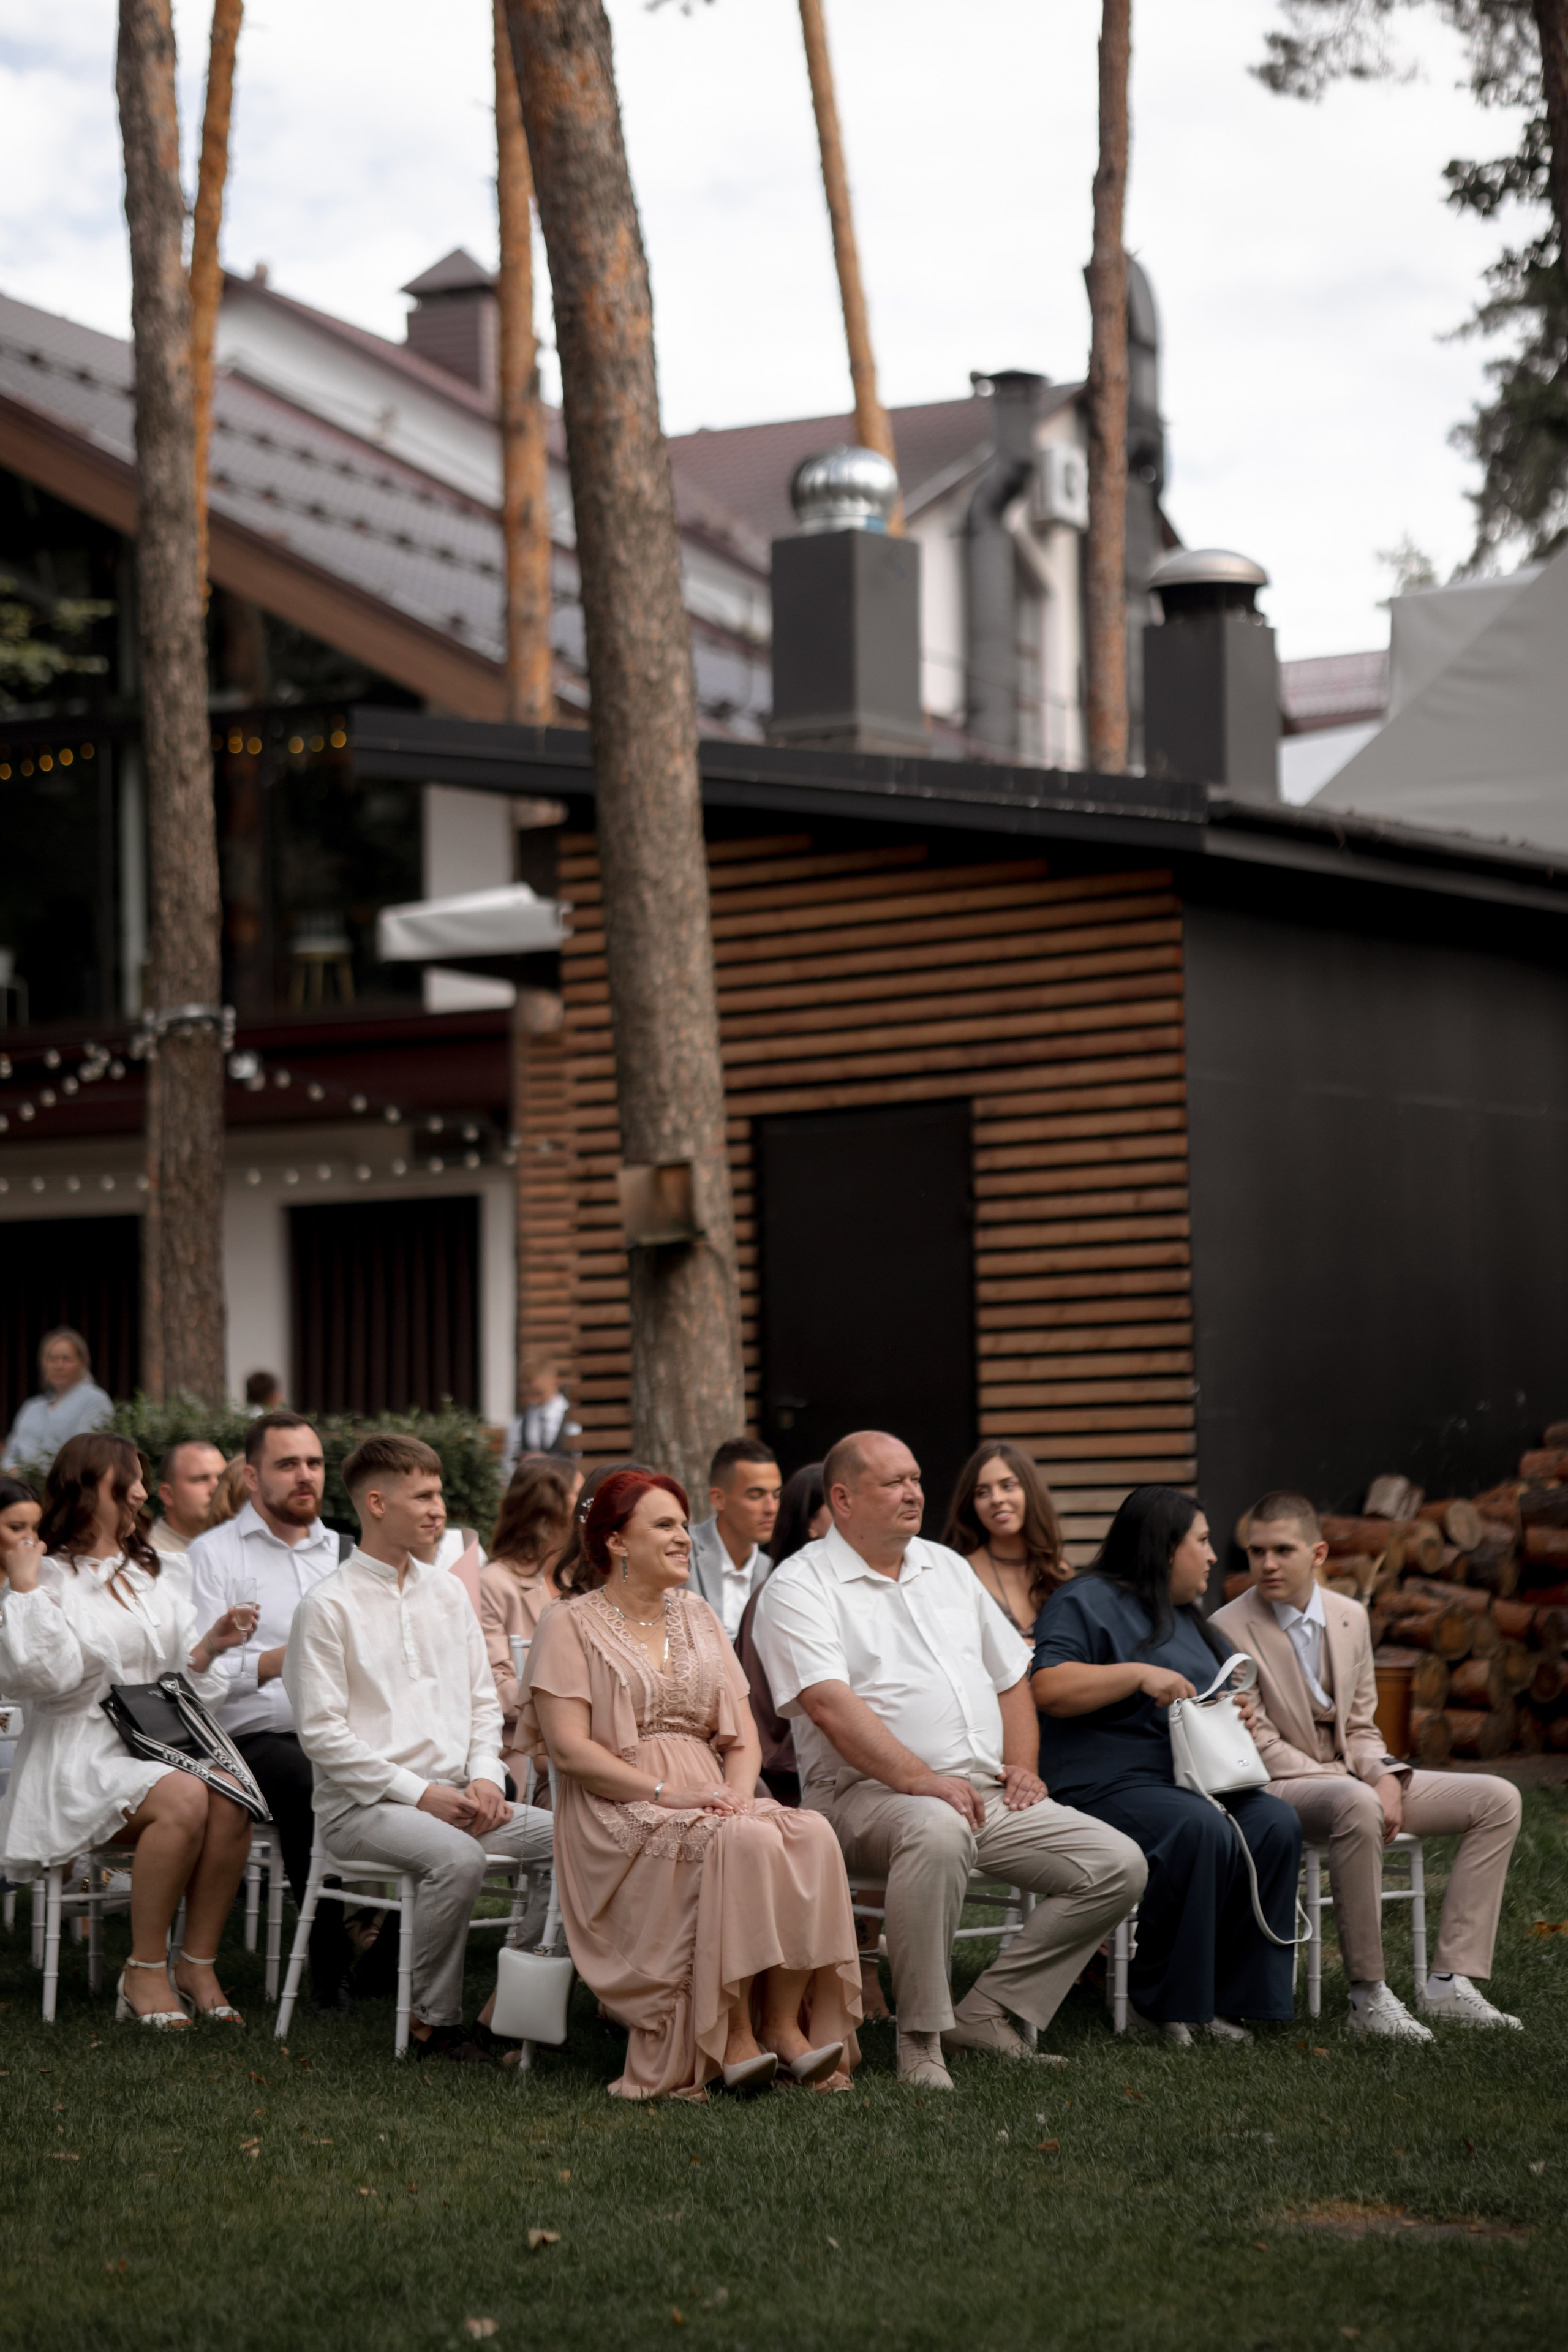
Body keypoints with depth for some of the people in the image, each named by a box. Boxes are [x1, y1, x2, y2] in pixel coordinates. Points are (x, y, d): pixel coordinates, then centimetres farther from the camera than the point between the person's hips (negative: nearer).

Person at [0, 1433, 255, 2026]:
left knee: (229, 1798, -27)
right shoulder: (49, 1576, 1)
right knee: (182, 1798, -34)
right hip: (83, 1757, -6)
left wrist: (209, 1647, 3)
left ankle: (198, 1964, -19)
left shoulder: (148, 1576, 23)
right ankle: (144, 1973, -22)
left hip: (160, 1743, 6)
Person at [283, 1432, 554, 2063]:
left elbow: (483, 1700, 19)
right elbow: (322, 1732, -10)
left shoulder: (446, 1592, 15)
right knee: (459, 1858, -34)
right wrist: (418, 1792, -15)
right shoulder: (328, 1606, -5)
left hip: (453, 1793, 7)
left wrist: (485, 1778, 0)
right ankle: (433, 2022, -19)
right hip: (363, 1803, -7)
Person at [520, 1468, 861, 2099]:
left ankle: (784, 2024, -23)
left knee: (811, 1835, -25)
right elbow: (568, 1746, -10)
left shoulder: (696, 1616, 20)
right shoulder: (571, 1624, 1)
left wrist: (738, 1791, -7)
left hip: (711, 1799, 6)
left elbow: (741, 1732, 15)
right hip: (618, 1813, -6)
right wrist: (664, 1793, -19)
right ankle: (732, 2038, -27)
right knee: (744, 1843, -34)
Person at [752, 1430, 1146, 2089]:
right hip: (867, 1792, -7)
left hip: (989, 1792, 7)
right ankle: (921, 2037, -28)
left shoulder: (947, 1568, 21)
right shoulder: (800, 1587, -3)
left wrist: (1021, 1764, 7)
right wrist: (920, 1779, -27)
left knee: (1118, 1864, -8)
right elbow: (829, 1703, -17)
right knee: (938, 1831, -41)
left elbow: (1011, 1675, 26)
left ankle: (988, 2012, -2)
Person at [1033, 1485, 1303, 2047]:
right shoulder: (1085, 1602, -1)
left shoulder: (1187, 1618, 27)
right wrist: (1139, 1674, -20)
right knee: (1201, 1830, -35)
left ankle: (1220, 1999, -17)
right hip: (1109, 1784, -8)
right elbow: (1048, 1689, -15)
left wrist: (1238, 1708, 12)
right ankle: (1161, 2003, -22)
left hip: (1192, 1780, 8)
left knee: (1276, 1826, -20)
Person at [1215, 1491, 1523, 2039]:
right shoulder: (1228, 1631, -11)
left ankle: (1449, 1983, -13)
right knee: (1357, 1807, -41)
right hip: (1278, 1788, -7)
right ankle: (1368, 1996, -34)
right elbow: (1261, 1747, -13)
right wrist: (1358, 1789, -20)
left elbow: (1359, 1727, 14)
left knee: (1497, 1799, -7)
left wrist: (1386, 1777, -9)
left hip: (1353, 1781, 7)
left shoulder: (1350, 1618, 9)